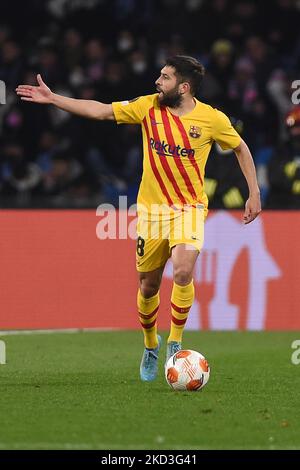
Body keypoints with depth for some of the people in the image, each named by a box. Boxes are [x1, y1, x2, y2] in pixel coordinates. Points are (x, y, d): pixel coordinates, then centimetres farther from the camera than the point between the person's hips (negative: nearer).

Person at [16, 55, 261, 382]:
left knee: (183, 272, -26)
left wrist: (254, 193, 6)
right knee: (148, 286, 8)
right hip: (151, 208, 2)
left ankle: (175, 343, -8)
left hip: (189, 208, -2)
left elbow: (241, 148, 8)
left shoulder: (212, 119, -8)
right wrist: (52, 98, -4)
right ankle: (150, 347, 34)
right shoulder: (148, 107, -4)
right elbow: (100, 111, 0)